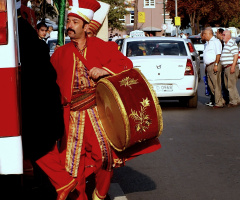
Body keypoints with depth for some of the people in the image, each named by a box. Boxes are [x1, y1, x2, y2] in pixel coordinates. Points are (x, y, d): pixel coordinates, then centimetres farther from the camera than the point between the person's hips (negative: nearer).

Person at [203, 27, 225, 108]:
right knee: (211, 85, 8)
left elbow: (218, 54, -15)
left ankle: (219, 103, -3)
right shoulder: (208, 43, 22)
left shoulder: (216, 41, -6)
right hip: (208, 66, 10)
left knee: (216, 85, -7)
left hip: (214, 65, -10)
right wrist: (206, 66, 19)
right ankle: (221, 100, 15)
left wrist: (216, 64, -21)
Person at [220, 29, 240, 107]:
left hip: (231, 67, -10)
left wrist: (233, 67, -23)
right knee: (227, 85, 12)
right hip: (226, 68, 10)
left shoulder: (232, 44, -11)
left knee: (231, 85, -8)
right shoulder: (225, 44, 19)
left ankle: (234, 102, -3)